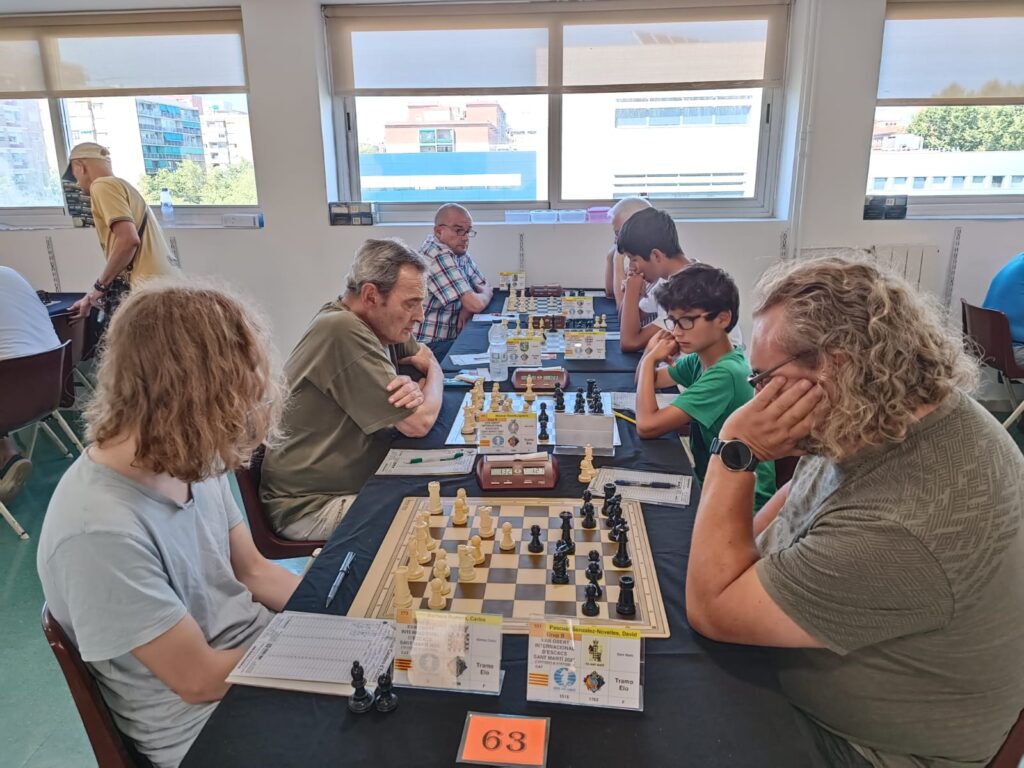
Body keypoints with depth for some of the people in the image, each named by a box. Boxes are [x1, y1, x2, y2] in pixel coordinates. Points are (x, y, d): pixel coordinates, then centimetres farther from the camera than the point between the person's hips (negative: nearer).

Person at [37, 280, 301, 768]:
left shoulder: (187, 462, -9)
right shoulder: (99, 531, -31)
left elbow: (253, 571, 2)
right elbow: (200, 680, -22)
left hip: (261, 644, 6)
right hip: (208, 721, -6)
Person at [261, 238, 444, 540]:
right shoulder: (342, 331, -26)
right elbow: (419, 423, -24)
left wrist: (416, 389, -10)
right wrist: (434, 380, -1)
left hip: (362, 480, 9)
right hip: (311, 507, -9)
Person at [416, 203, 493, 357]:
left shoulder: (458, 250, 7)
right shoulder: (439, 256, -21)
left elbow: (486, 287, 12)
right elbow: (476, 304, -25)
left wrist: (467, 308, -9)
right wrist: (485, 294, -1)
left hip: (450, 337, 9)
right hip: (431, 346, -8)